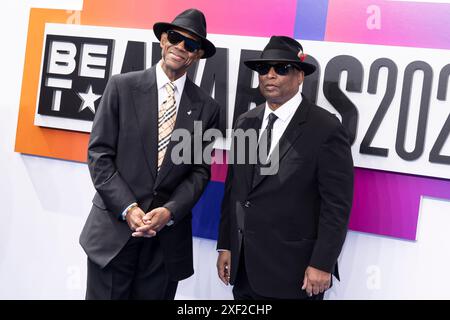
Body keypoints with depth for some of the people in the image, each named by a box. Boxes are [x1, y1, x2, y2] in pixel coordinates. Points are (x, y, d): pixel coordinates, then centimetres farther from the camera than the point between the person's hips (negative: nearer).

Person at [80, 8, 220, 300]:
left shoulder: (207, 108, 4)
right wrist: (128, 208, -12)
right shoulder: (122, 86, 0)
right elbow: (99, 153, -3)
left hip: (168, 237, 2)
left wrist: (170, 211, -11)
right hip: (114, 229, -1)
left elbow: (200, 171, 4)